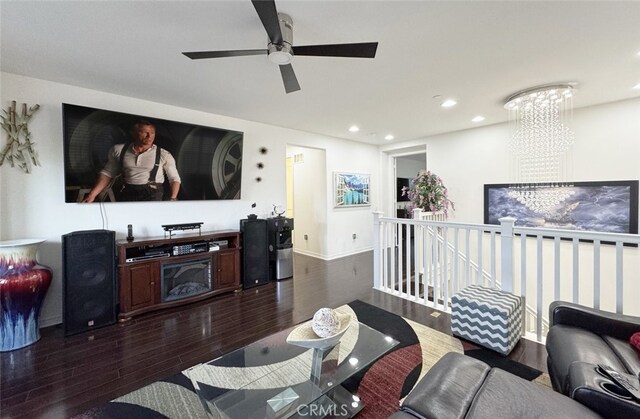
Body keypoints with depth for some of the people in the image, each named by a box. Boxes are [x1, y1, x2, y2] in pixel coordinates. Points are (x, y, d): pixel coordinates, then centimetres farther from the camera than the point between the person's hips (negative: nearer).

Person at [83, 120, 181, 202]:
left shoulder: (164, 155, 3)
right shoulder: (119, 150, 10)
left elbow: (174, 178, 4)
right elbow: (107, 174, 15)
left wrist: (172, 199, -11)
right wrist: (92, 195, 5)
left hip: (152, 194, -2)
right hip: (127, 194, 3)